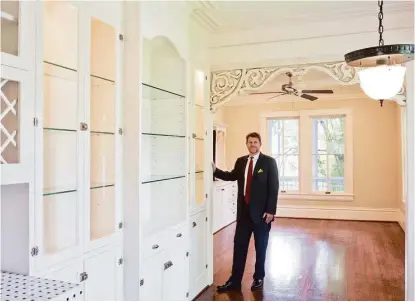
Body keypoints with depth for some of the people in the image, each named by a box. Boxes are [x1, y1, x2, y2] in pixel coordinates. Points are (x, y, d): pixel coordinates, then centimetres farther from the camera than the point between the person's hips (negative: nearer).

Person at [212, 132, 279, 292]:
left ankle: (258, 277, 29)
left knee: (260, 247, 11)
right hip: (244, 210, 4)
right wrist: (215, 170, 10)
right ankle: (234, 280, 17)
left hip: (261, 211, -4)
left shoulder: (269, 161, -6)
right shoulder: (241, 161, 7)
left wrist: (270, 210, -15)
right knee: (239, 246, 7)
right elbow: (232, 176, 24)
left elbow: (274, 187, -9)